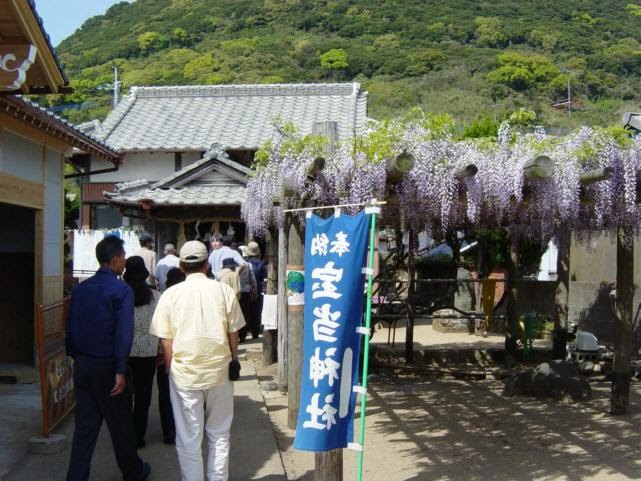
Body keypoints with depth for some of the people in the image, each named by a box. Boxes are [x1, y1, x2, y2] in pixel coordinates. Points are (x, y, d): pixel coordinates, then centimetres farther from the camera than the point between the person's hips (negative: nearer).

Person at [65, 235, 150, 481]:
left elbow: (71, 327, 7)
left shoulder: (80, 288, 4)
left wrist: (75, 357, 15)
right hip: (106, 365, -5)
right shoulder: (121, 290, -14)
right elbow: (123, 333, -19)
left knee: (85, 425, 12)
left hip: (82, 365, 5)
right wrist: (120, 371, -17)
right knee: (120, 423, 11)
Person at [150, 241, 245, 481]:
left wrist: (171, 369, 10)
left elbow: (165, 340, -2)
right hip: (219, 371, 1)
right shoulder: (224, 290, -3)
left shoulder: (170, 294, -4)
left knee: (189, 439, 9)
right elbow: (233, 333, 2)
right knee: (219, 435, 16)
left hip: (184, 373, -1)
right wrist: (233, 360, 18)